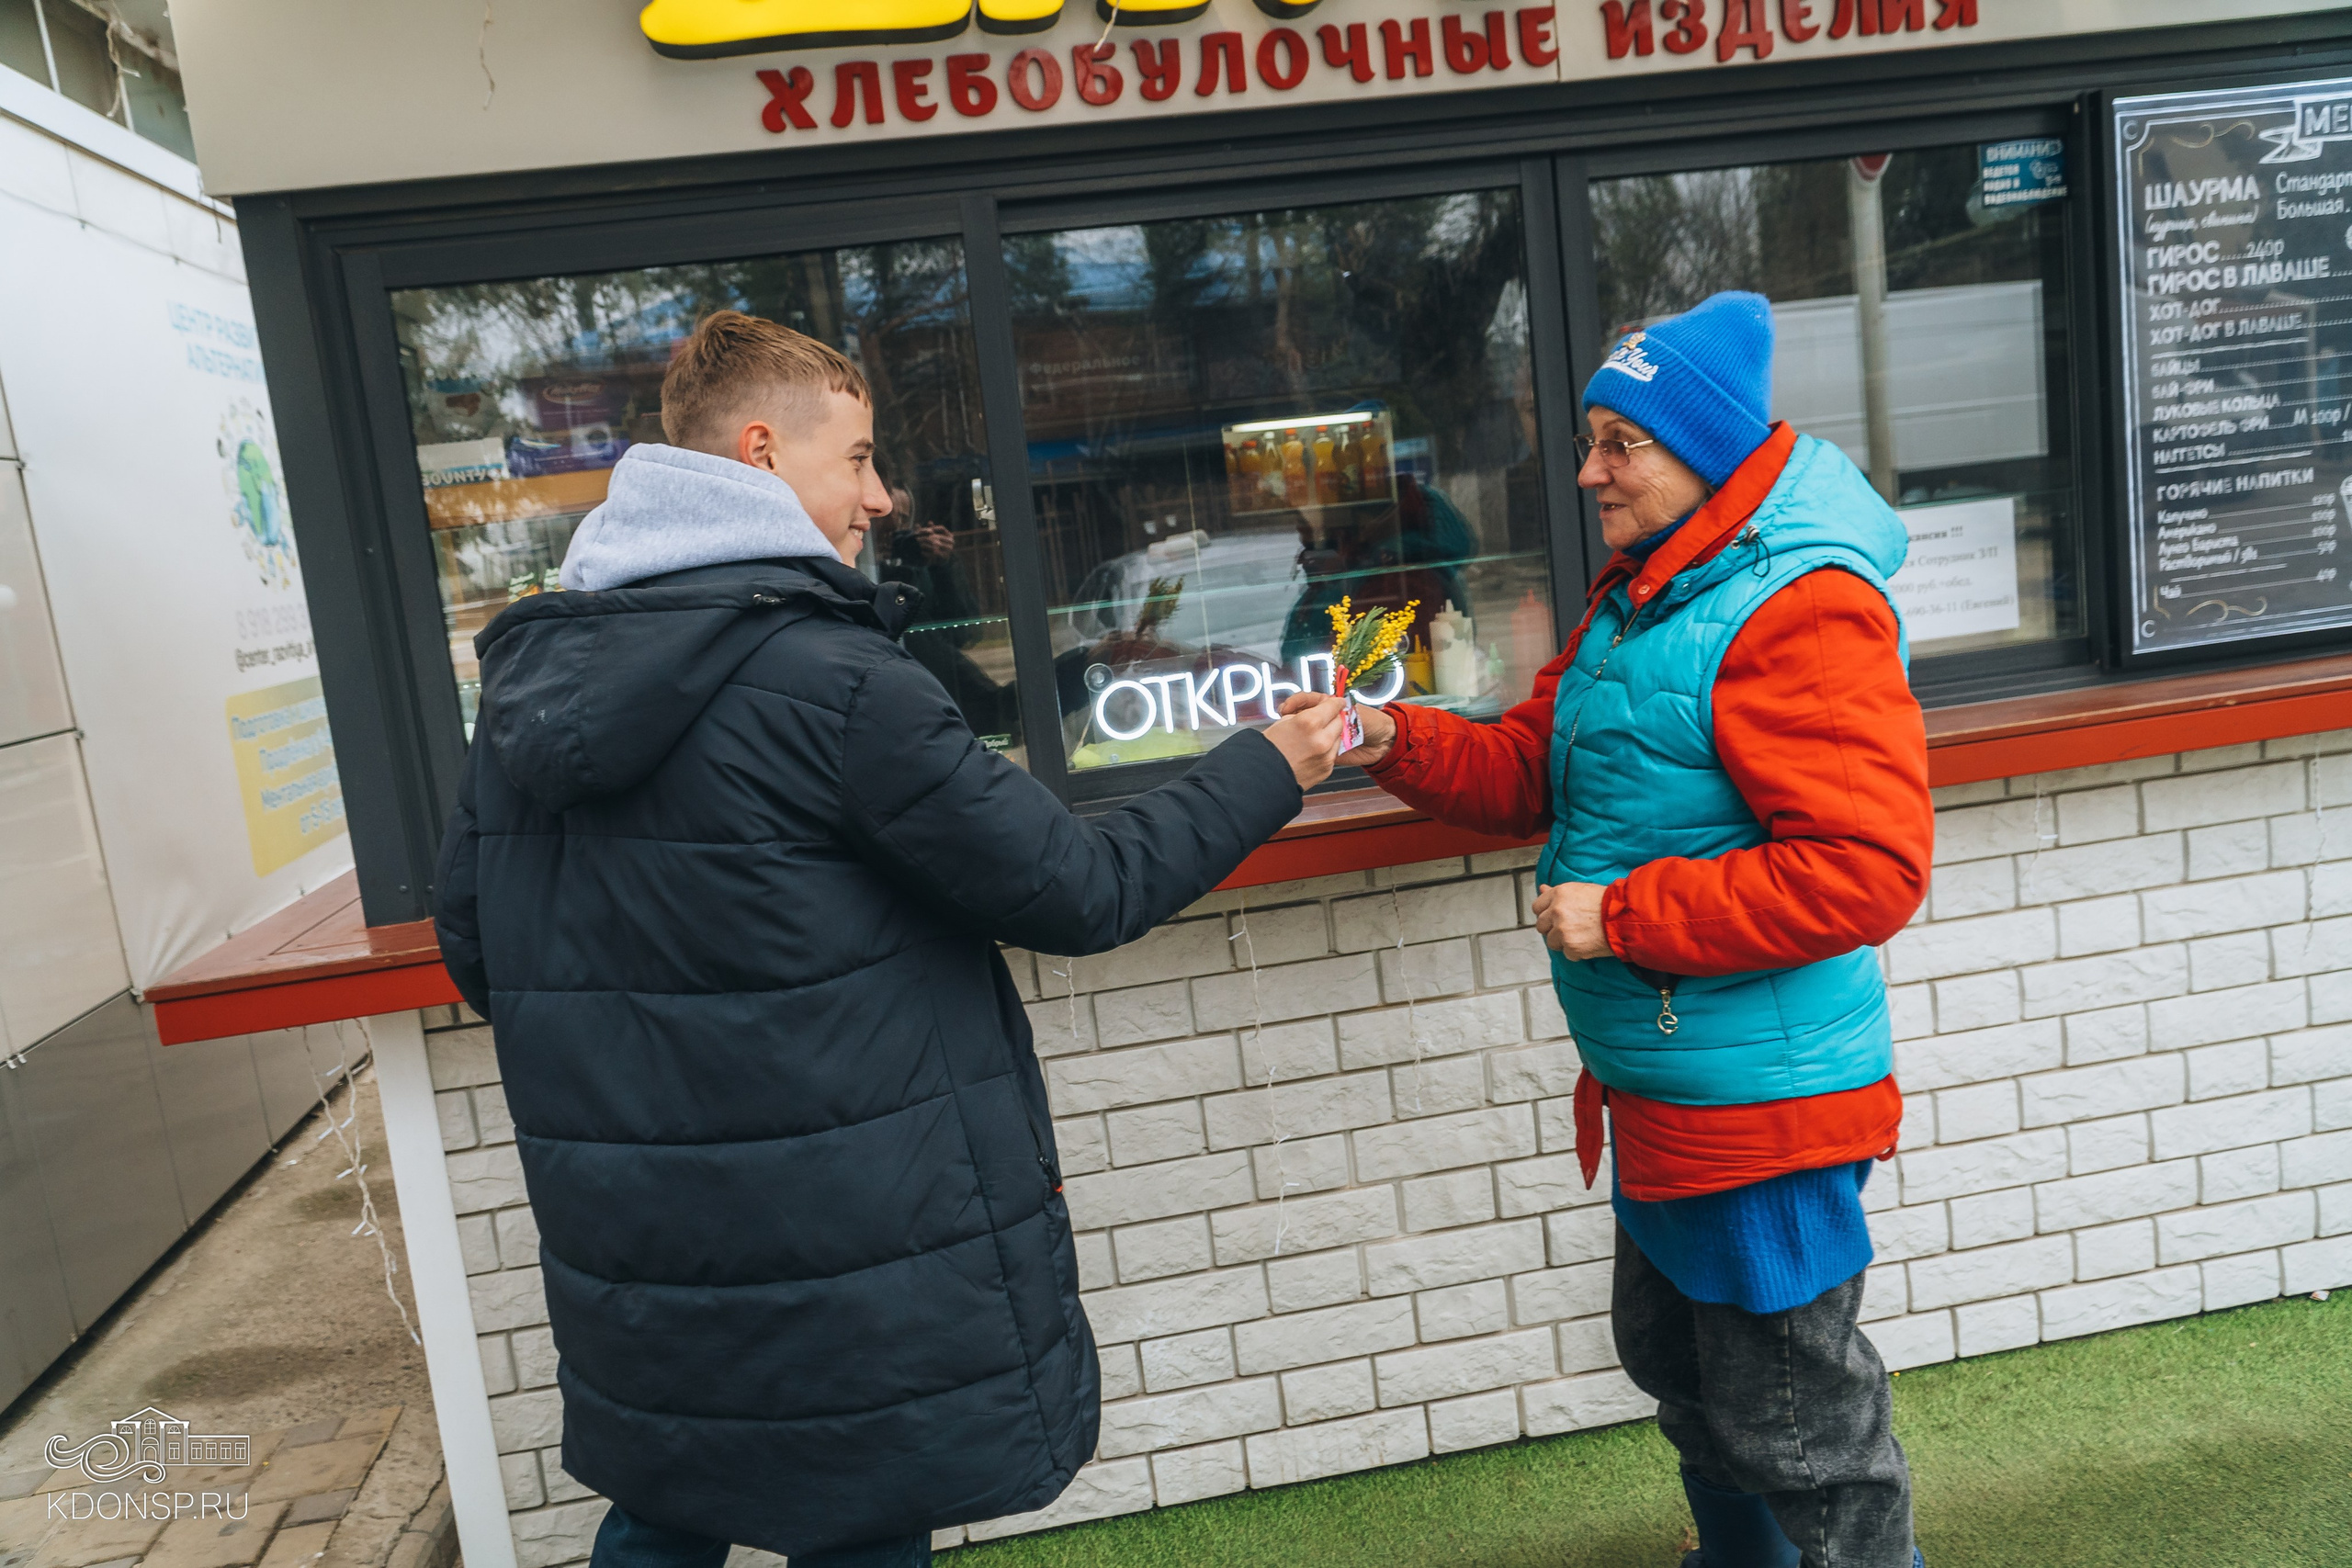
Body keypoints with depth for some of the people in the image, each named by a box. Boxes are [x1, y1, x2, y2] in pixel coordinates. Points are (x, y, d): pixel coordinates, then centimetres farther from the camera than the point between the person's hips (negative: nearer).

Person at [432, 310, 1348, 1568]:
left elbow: (473, 949, 10)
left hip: (632, 1269, 7)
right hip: (845, 1287, -6)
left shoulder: (521, 679, 2)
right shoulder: (827, 677, -20)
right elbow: (1076, 891, -16)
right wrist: (1268, 767, -3)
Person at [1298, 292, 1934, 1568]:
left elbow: (1865, 868, -27)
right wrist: (1393, 743, -6)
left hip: (1762, 1094, -10)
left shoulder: (1799, 612, -21)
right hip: (1661, 1087, 10)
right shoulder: (1641, 596, 11)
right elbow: (1537, 772, 12)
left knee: (1794, 1418, 8)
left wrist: (1623, 916, -24)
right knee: (1673, 1359, 28)